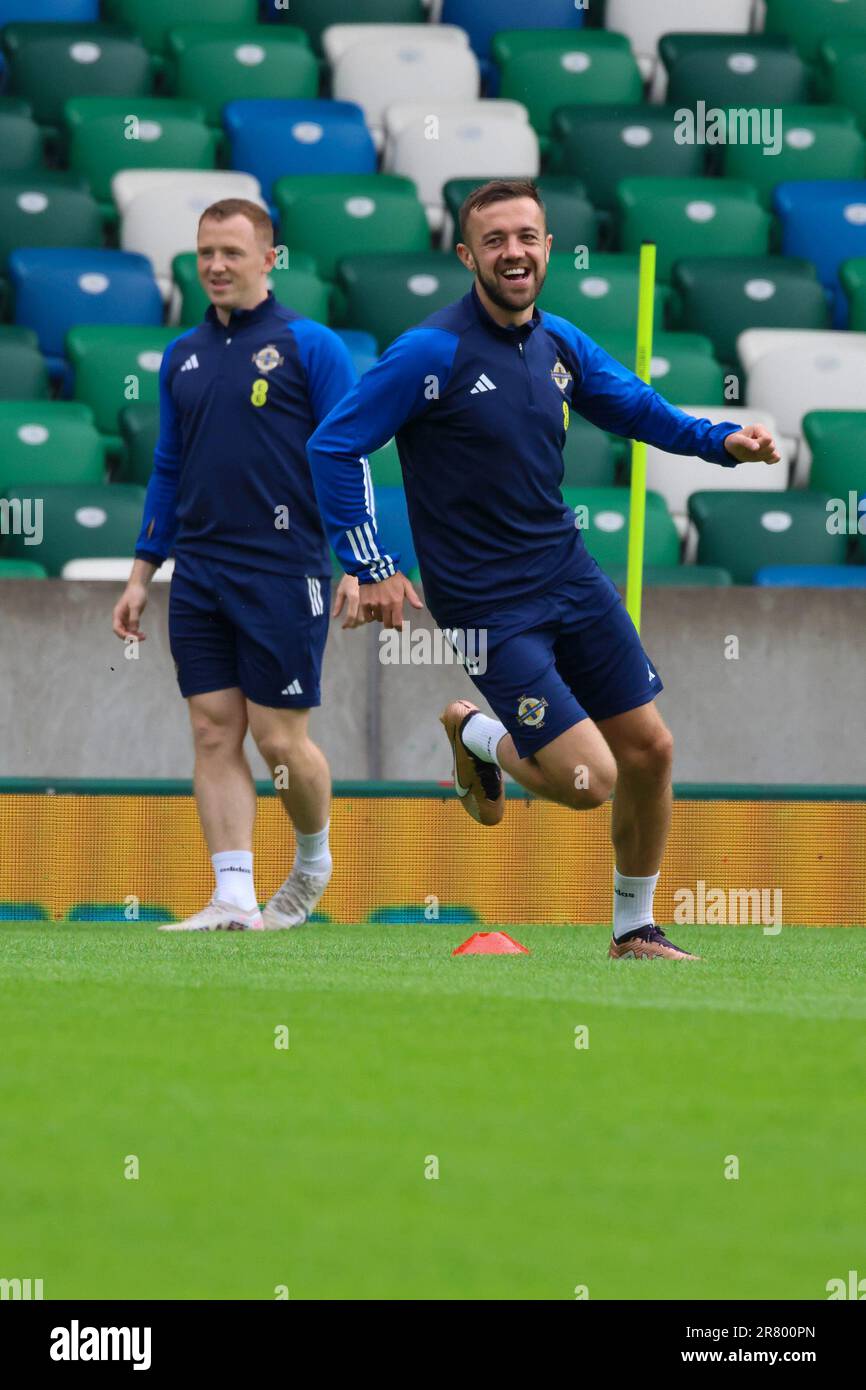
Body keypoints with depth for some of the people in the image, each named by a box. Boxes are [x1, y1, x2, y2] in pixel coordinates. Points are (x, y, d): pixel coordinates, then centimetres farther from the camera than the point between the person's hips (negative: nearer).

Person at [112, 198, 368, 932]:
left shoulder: (310, 345, -3)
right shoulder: (183, 355, 13)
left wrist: (357, 568, -11)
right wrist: (141, 576, 16)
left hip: (284, 575, -5)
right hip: (199, 580, 5)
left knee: (280, 738, -3)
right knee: (215, 734, -1)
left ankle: (313, 860, 23)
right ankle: (232, 899, 0)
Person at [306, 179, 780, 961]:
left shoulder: (560, 343, 4)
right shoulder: (431, 353, -15)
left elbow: (637, 407, 21)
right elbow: (333, 447, -11)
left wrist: (721, 440, 3)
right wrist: (369, 569, -13)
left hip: (570, 575, 6)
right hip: (488, 605, -6)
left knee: (649, 750, 6)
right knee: (590, 779, -12)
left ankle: (636, 932, 26)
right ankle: (476, 738, 20)